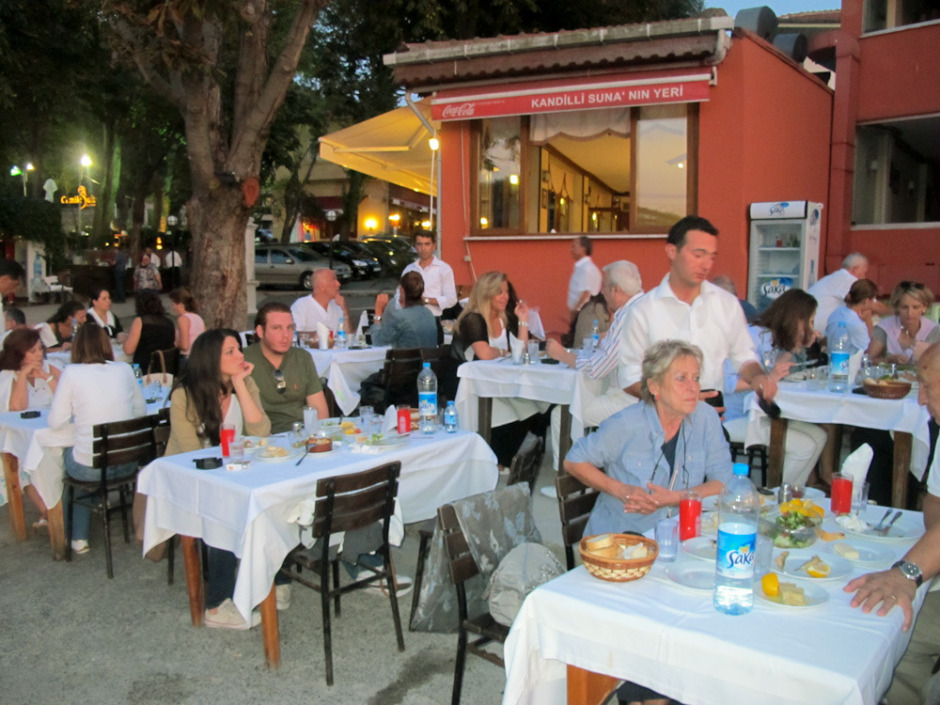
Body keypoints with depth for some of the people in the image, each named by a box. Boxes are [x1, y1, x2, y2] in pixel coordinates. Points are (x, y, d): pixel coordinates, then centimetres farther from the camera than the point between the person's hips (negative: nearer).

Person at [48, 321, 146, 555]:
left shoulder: (71, 373, -9)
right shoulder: (124, 369, 0)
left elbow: (55, 423, -5)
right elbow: (141, 411, 10)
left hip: (89, 468, -3)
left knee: (68, 454, 31)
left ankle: (79, 538, 34)